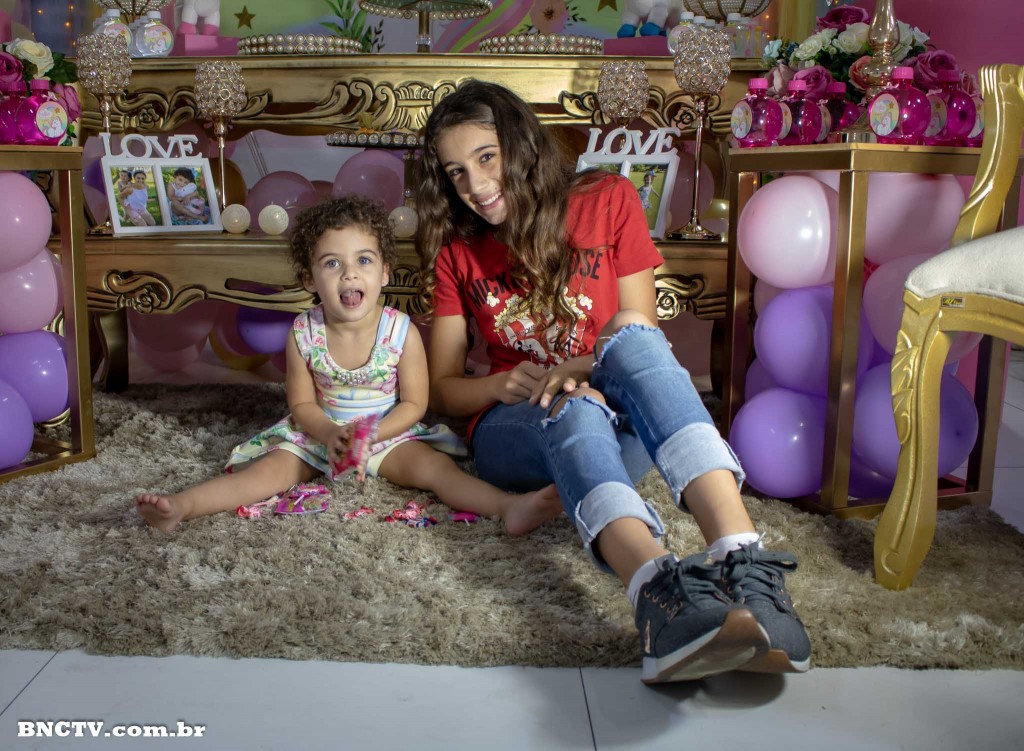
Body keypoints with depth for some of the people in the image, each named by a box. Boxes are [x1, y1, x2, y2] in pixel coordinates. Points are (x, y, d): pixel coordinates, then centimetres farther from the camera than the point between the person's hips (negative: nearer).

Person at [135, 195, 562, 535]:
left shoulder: (402, 332, -14)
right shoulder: (303, 334, -10)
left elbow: (413, 404, -9)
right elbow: (302, 404, -2)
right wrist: (330, 435, -22)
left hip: (389, 434, -2)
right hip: (319, 436, 2)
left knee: (433, 465, -25)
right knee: (270, 469, -18)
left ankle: (510, 507, -40)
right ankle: (179, 506, -29)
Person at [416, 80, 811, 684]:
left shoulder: (608, 201, 4)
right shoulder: (456, 253, 8)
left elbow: (638, 330, 0)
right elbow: (443, 387, 8)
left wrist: (580, 369, -22)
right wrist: (503, 385, -15)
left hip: (617, 430, 0)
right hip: (514, 431, 1)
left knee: (634, 340, -35)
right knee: (571, 410, -37)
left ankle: (745, 564, -55)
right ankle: (662, 596, -66)